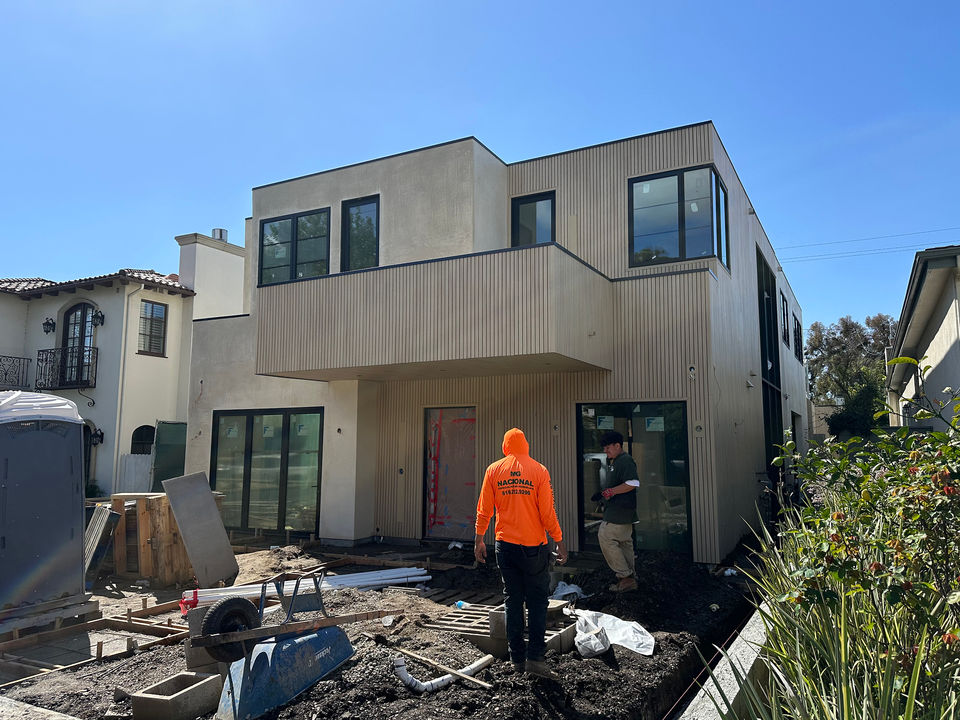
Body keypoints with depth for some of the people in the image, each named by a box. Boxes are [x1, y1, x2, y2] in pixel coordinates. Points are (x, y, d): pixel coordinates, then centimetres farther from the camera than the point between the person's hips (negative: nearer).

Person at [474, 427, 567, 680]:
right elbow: (547, 512, -8)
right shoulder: (538, 471, -6)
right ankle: (534, 657, 2)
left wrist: (479, 540, 12)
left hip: (505, 545, 3)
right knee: (537, 601, 7)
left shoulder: (493, 470, 1)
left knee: (512, 601, 11)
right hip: (534, 546, -2)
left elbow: (484, 510, 2)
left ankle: (517, 657, 17)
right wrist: (559, 541, 1)